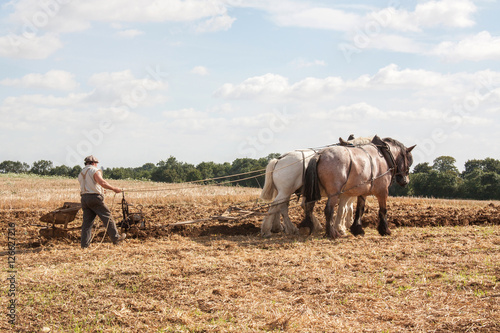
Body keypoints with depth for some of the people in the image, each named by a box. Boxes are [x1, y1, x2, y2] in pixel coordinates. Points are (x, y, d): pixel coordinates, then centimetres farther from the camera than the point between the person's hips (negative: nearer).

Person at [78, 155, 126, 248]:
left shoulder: (81, 173, 19)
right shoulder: (95, 170, -5)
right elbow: (102, 182, -20)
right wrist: (113, 189, -15)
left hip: (84, 198, 7)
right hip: (95, 197, -7)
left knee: (87, 221, 6)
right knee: (107, 217, 2)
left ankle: (85, 243, 1)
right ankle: (116, 238, 7)